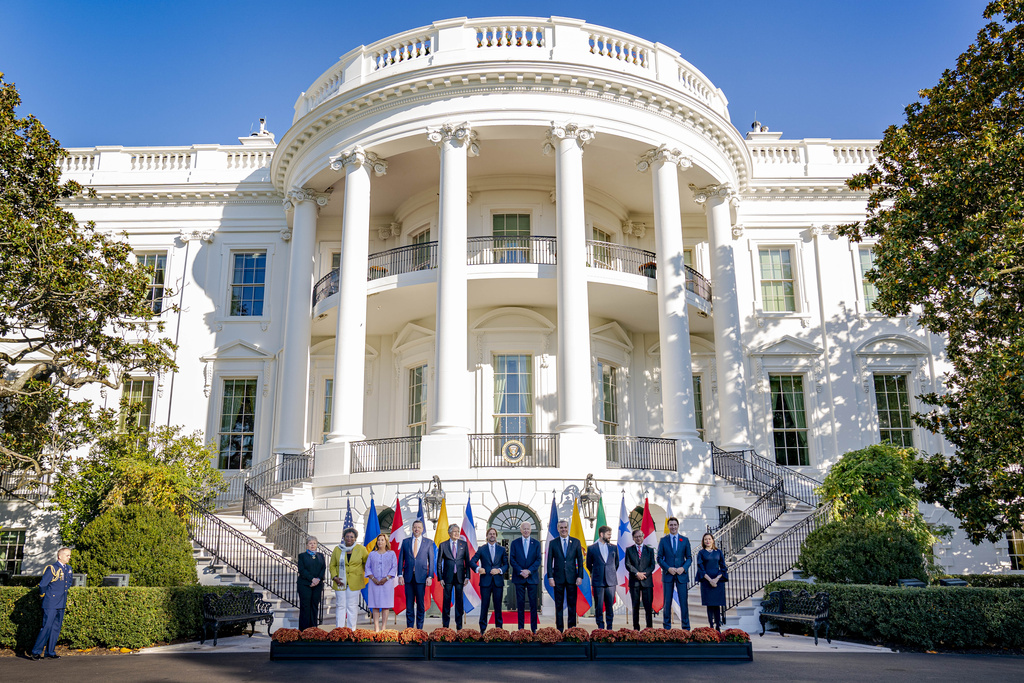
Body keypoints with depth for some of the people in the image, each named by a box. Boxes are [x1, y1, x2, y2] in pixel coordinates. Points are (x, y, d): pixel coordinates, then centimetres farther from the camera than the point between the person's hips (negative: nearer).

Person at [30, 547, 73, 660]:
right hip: (51, 604, -7)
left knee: (56, 627, 8)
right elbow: (42, 585, -12)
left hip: (61, 604, 7)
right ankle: (36, 652, 1)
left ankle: (50, 652, 14)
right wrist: (43, 595, 1)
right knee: (47, 627, -9)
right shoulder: (52, 568, -12)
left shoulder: (68, 568, 11)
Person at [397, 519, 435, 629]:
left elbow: (431, 561, 3)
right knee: (409, 603, 4)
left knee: (420, 603, 2)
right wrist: (400, 575, 0)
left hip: (421, 577, -1)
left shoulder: (428, 543, 5)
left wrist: (430, 576, -5)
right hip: (408, 576, 2)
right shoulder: (405, 542, 9)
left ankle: (419, 628, 9)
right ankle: (409, 627, 11)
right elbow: (401, 559, 9)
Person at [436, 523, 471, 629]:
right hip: (447, 577, -1)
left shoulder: (464, 544, 6)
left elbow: (467, 561, 7)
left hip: (460, 577, 1)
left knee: (459, 601, 5)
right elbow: (439, 563, 5)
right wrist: (440, 578, -2)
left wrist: (467, 576, -1)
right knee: (446, 601, 3)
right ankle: (445, 626, 12)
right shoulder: (443, 545, 3)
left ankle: (459, 626, 11)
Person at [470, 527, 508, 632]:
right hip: (485, 581, -1)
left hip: (498, 581, 1)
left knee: (498, 606, 5)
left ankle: (499, 629, 13)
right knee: (484, 605, 1)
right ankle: (482, 629, 8)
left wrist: (499, 570, -10)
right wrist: (478, 568, -17)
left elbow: (506, 564, 9)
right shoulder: (481, 549, 6)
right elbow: (472, 562, 1)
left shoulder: (502, 550, 11)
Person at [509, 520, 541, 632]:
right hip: (519, 577, 0)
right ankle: (520, 628, 8)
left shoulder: (536, 543, 7)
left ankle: (534, 629, 5)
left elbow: (538, 560, 2)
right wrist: (520, 572, -11)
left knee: (533, 603, 0)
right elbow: (512, 560, 2)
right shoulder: (514, 543, 7)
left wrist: (529, 571, -12)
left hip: (532, 577, 0)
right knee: (520, 603, 3)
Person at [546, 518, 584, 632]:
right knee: (558, 605, 4)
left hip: (572, 578, 0)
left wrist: (580, 576, -2)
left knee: (572, 604, 3)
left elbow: (580, 561, 6)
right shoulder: (553, 543, 4)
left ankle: (572, 628, 11)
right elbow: (549, 562, 4)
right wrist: (550, 577, -4)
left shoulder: (576, 542, 6)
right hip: (558, 578, 0)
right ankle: (559, 629, 11)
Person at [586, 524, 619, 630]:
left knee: (610, 606, 4)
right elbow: (589, 565, 12)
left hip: (611, 581, 2)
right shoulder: (591, 549, 2)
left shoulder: (614, 548, 10)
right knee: (599, 606, 0)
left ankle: (609, 627, 12)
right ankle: (600, 627, 8)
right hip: (598, 582, -2)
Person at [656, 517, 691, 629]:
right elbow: (659, 558, 4)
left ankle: (685, 626, 7)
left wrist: (683, 568, -10)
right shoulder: (663, 540, 6)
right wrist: (668, 568, -11)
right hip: (668, 574, 0)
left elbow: (689, 558, 8)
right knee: (667, 602, 2)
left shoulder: (685, 540, 7)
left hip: (681, 574, 0)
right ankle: (667, 626, 9)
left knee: (683, 601, -1)